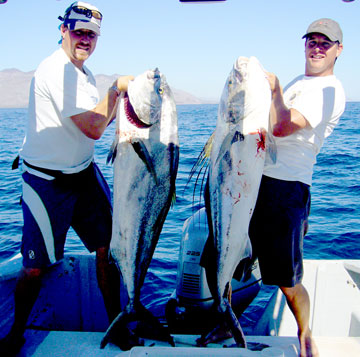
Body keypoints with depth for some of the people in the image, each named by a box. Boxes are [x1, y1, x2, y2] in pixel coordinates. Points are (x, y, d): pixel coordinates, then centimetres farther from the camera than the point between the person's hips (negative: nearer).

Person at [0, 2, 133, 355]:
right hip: (48, 183, -8)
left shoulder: (83, 72, 13)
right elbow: (93, 128, -23)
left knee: (107, 249, 7)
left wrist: (119, 102, 3)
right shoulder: (57, 70, -18)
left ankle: (115, 322, 25)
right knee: (36, 267, 4)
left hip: (84, 174, 8)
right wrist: (116, 89, -13)